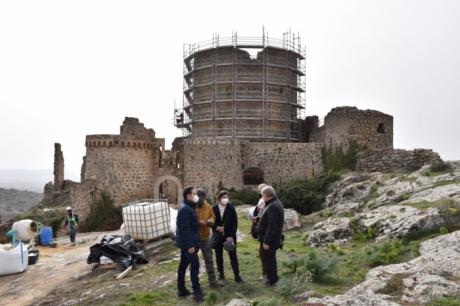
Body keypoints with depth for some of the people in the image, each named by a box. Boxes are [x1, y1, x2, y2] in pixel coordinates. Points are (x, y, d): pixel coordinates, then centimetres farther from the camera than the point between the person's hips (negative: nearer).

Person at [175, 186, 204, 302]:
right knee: (195, 265, -6)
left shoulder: (188, 207, 13)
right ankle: (197, 292, -1)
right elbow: (185, 228, -25)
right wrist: (190, 245, -24)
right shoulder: (186, 209, -21)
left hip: (185, 243, 10)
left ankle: (181, 289, 24)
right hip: (187, 243, -10)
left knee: (183, 264, 15)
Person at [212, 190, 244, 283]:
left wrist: (231, 236, -15)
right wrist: (216, 227, -16)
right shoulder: (214, 208, -4)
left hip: (229, 236, -1)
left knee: (233, 255, 2)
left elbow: (235, 223, -8)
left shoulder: (231, 208, -7)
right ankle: (221, 273, 26)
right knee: (219, 255, 11)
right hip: (218, 236, 1)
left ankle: (237, 275, 9)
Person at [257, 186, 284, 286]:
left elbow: (271, 226, -28)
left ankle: (272, 279, 20)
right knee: (263, 253, 24)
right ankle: (266, 271, 40)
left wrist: (266, 241, -24)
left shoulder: (272, 207, -26)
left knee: (269, 258, 5)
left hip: (270, 239, -10)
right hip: (271, 238, 10)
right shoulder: (276, 203, 7)